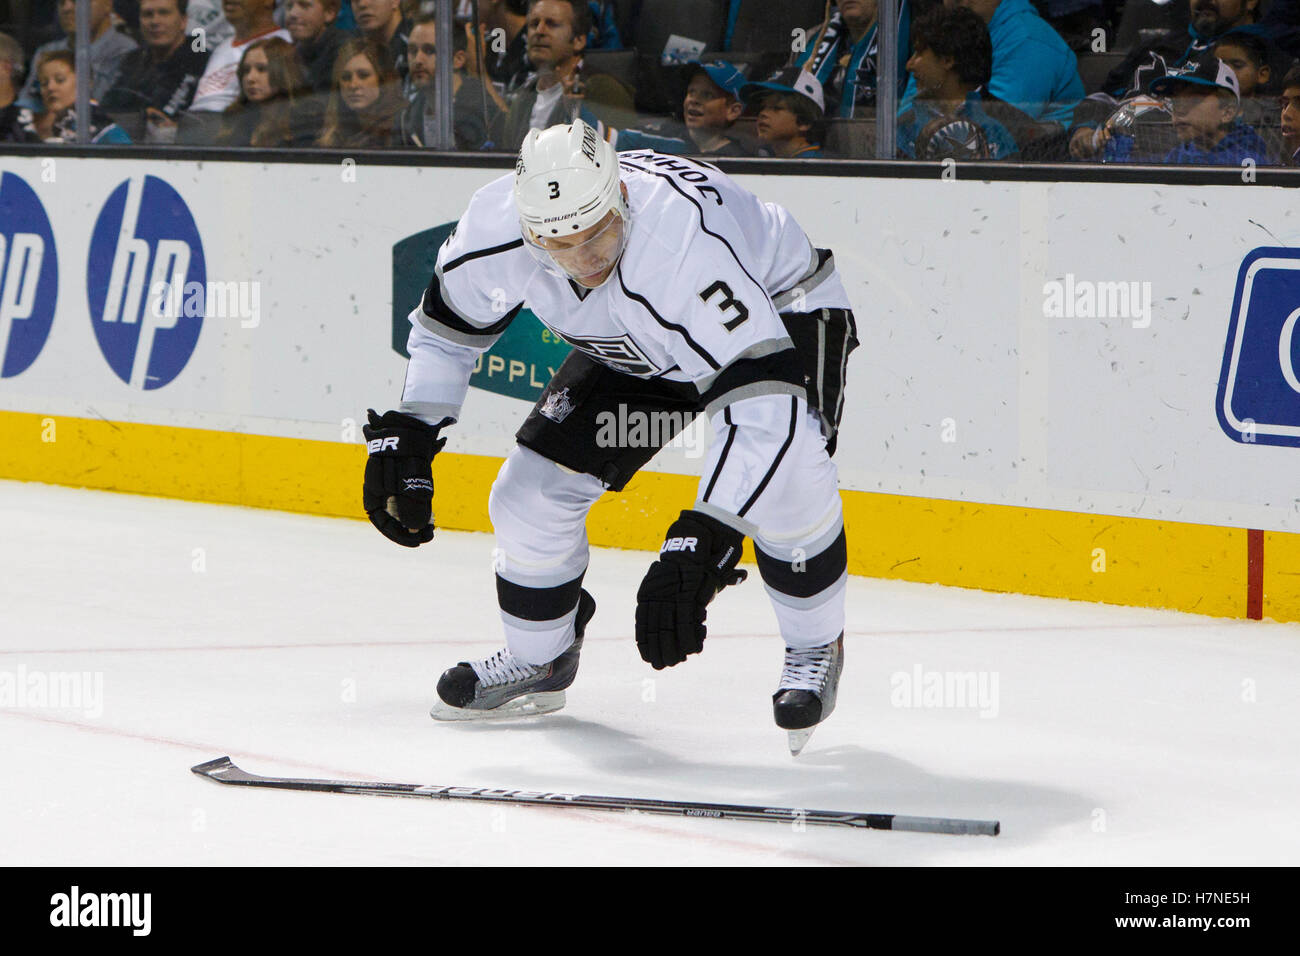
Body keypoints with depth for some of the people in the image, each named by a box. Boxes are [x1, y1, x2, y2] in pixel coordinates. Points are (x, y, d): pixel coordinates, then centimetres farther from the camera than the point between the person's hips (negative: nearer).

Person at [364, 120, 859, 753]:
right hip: (634, 346, 6)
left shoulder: (689, 244, -45)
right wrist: (405, 436, -7)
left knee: (787, 478, -31)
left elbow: (764, 409, -48)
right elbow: (449, 325, -3)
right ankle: (538, 660, 25)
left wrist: (699, 545, -54)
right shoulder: (496, 223, -27)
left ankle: (815, 648, -4)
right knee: (533, 490, -3)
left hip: (781, 314, -5)